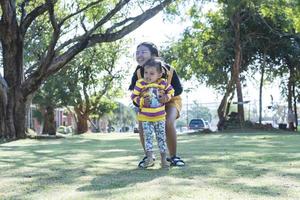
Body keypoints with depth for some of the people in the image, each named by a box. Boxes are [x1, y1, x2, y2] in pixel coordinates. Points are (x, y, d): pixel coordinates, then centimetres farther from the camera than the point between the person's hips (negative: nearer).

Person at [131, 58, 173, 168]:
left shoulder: (163, 83, -5)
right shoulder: (140, 84, -11)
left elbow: (171, 91, 10)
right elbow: (134, 96, -5)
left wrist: (166, 97, -8)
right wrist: (142, 101, -21)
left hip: (160, 116, 1)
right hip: (145, 117, -1)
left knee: (161, 137, 7)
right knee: (148, 137, -4)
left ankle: (164, 159, 15)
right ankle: (149, 158, -1)